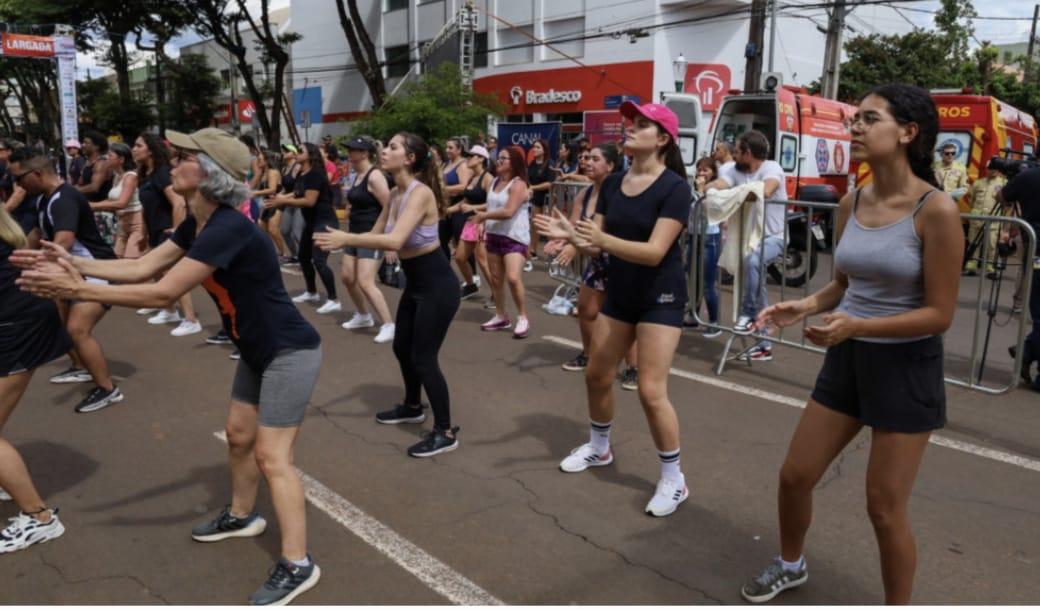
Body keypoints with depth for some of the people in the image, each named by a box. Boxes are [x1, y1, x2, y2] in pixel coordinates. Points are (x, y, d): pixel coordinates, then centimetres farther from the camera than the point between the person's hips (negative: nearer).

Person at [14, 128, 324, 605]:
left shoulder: (228, 229, -29)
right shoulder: (197, 225, 2)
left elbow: (162, 293, -28)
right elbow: (142, 266, 2)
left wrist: (76, 291, -22)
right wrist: (77, 265, -10)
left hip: (290, 352, -10)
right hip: (257, 351, 10)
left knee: (272, 457, -6)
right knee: (238, 436, 21)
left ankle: (297, 565, 4)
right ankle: (242, 516, 44)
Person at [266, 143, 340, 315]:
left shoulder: (315, 174, -19)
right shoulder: (301, 174, 10)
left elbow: (309, 201, -24)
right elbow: (297, 194, 12)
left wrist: (283, 201, -19)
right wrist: (281, 197, -6)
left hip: (324, 222, -10)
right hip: (311, 222, 10)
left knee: (319, 260, -16)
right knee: (304, 257, 17)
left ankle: (333, 300, -12)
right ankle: (312, 293, 32)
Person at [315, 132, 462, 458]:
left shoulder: (420, 193, -24)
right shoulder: (394, 194, 4)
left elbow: (395, 240, -35)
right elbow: (376, 234, 8)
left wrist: (345, 239, -34)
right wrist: (339, 239, -8)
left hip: (437, 285, -9)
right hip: (414, 283, 9)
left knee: (423, 358, -5)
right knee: (402, 348, 21)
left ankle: (446, 432, 9)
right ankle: (412, 407, 44)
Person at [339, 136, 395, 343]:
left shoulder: (374, 176, -17)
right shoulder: (357, 175, 11)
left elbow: (389, 209, -20)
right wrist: (349, 230, 23)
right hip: (355, 234, 10)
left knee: (365, 283, -14)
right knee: (348, 277, 14)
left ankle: (388, 325, -7)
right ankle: (363, 316, 32)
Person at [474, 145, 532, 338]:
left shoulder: (518, 184, -12)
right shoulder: (495, 182, 13)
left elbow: (508, 212, -22)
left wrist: (483, 215, -12)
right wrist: (484, 224, 7)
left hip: (515, 237, -8)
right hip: (494, 235, 8)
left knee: (513, 278, -20)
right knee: (496, 279, 11)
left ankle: (523, 318, -7)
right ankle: (500, 317, 23)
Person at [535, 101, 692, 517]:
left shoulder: (675, 188, -17)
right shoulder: (612, 184, 2)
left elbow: (654, 252, -26)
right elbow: (597, 243, 1)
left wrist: (605, 239, -39)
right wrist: (570, 234, -20)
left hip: (661, 297, -7)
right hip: (619, 293, 7)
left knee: (651, 391, -9)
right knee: (597, 375, 15)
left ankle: (674, 480, 9)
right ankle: (599, 448, 39)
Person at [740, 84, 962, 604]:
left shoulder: (936, 209, -18)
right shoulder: (851, 203, 1)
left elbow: (939, 313, -17)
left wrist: (856, 325, -29)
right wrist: (804, 305, -6)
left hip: (906, 367, -6)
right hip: (847, 359, 6)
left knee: (884, 508, 4)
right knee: (794, 476, 14)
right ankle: (790, 565, 42)